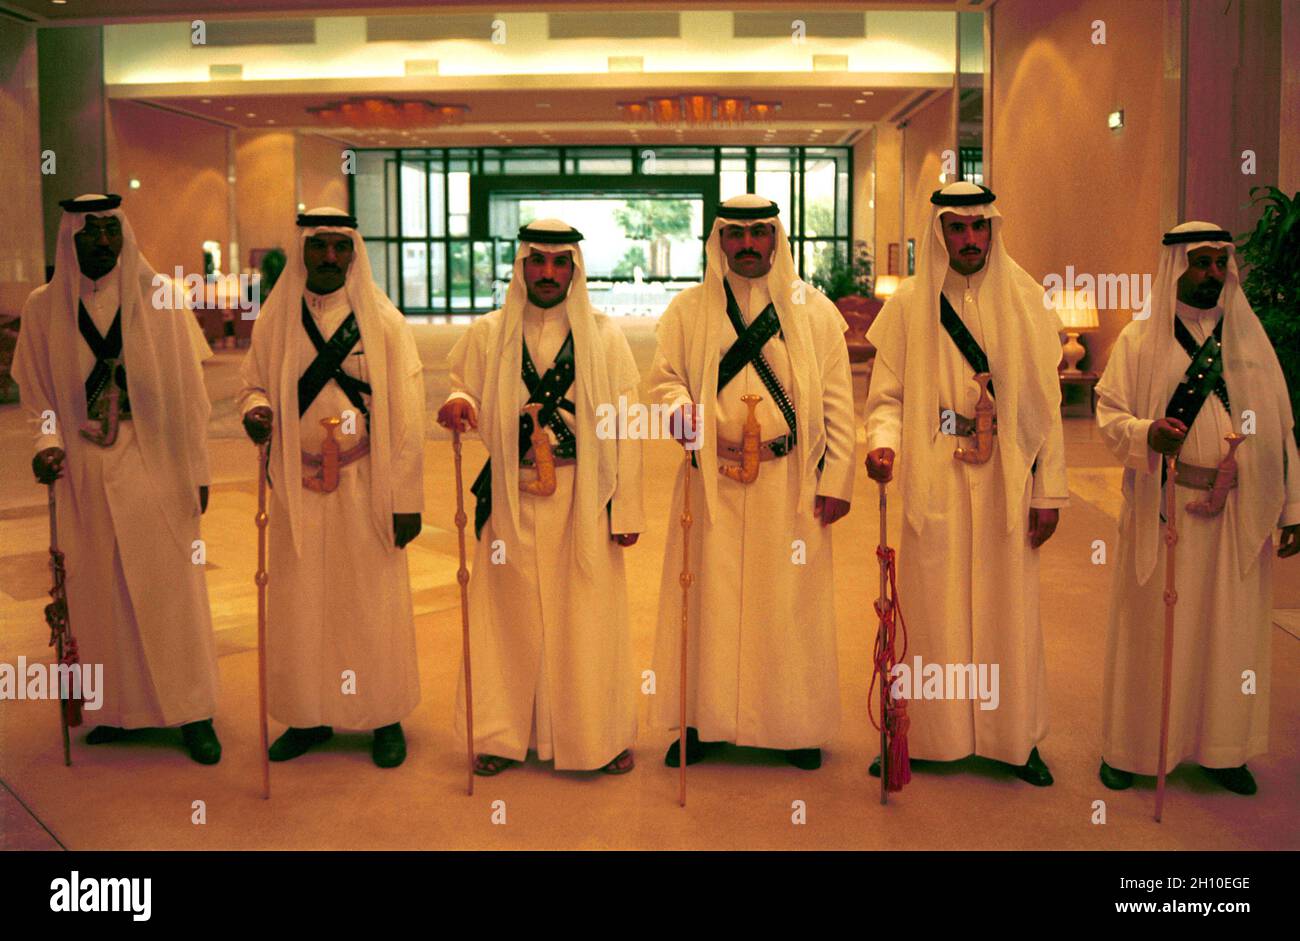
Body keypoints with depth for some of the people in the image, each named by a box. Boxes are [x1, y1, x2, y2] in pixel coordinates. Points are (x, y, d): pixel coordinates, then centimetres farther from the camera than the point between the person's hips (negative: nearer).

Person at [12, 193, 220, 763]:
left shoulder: (157, 297, -1)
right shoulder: (44, 307, 3)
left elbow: (186, 388, 0)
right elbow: (38, 391, 11)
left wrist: (197, 470, -1)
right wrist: (47, 443, -8)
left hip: (153, 465, -2)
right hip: (84, 471, 2)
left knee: (170, 588, 0)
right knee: (100, 592, 7)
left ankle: (192, 713, 10)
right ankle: (120, 709, 21)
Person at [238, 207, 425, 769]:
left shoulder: (383, 322, -2)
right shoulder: (276, 319, 5)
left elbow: (406, 414, -5)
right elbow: (254, 381, 15)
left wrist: (407, 500, -8)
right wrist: (255, 409, -11)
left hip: (365, 488, -2)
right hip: (298, 489, 2)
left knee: (372, 601, 3)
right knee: (300, 603, 6)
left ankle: (385, 717, 19)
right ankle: (309, 716, 22)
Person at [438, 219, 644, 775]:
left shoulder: (603, 337, 4)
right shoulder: (487, 335, 7)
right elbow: (466, 393, 14)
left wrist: (627, 510, -4)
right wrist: (458, 404, -12)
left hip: (583, 498, -1)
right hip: (511, 496, 1)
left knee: (588, 617, 2)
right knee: (509, 615, 5)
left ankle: (602, 736, 17)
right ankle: (503, 735, 20)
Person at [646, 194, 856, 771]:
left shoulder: (814, 311, 6)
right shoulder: (689, 310, 8)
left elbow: (837, 402, 4)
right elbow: (663, 376, 6)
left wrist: (837, 480, -3)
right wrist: (680, 407, -17)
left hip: (791, 483, 0)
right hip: (713, 480, 1)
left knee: (789, 601, 4)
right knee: (710, 599, 3)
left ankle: (795, 724, 17)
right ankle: (705, 721, 16)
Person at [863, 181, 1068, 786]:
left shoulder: (1025, 300, 4)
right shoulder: (909, 303, 2)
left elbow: (1045, 404, 4)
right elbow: (887, 395, 2)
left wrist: (1050, 491, 0)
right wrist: (882, 441, -20)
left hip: (1006, 483, 1)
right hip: (933, 484, -1)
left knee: (1008, 608, 6)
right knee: (930, 607, 3)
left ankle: (1015, 737, 21)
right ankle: (921, 735, 17)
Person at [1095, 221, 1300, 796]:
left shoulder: (1250, 338, 9)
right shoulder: (1140, 340, 2)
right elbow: (1108, 412, -2)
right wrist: (1147, 433, -24)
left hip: (1240, 513, 3)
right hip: (1163, 510, -2)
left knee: (1231, 629, 8)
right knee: (1152, 626, 3)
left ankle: (1222, 748, 22)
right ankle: (1130, 746, 17)